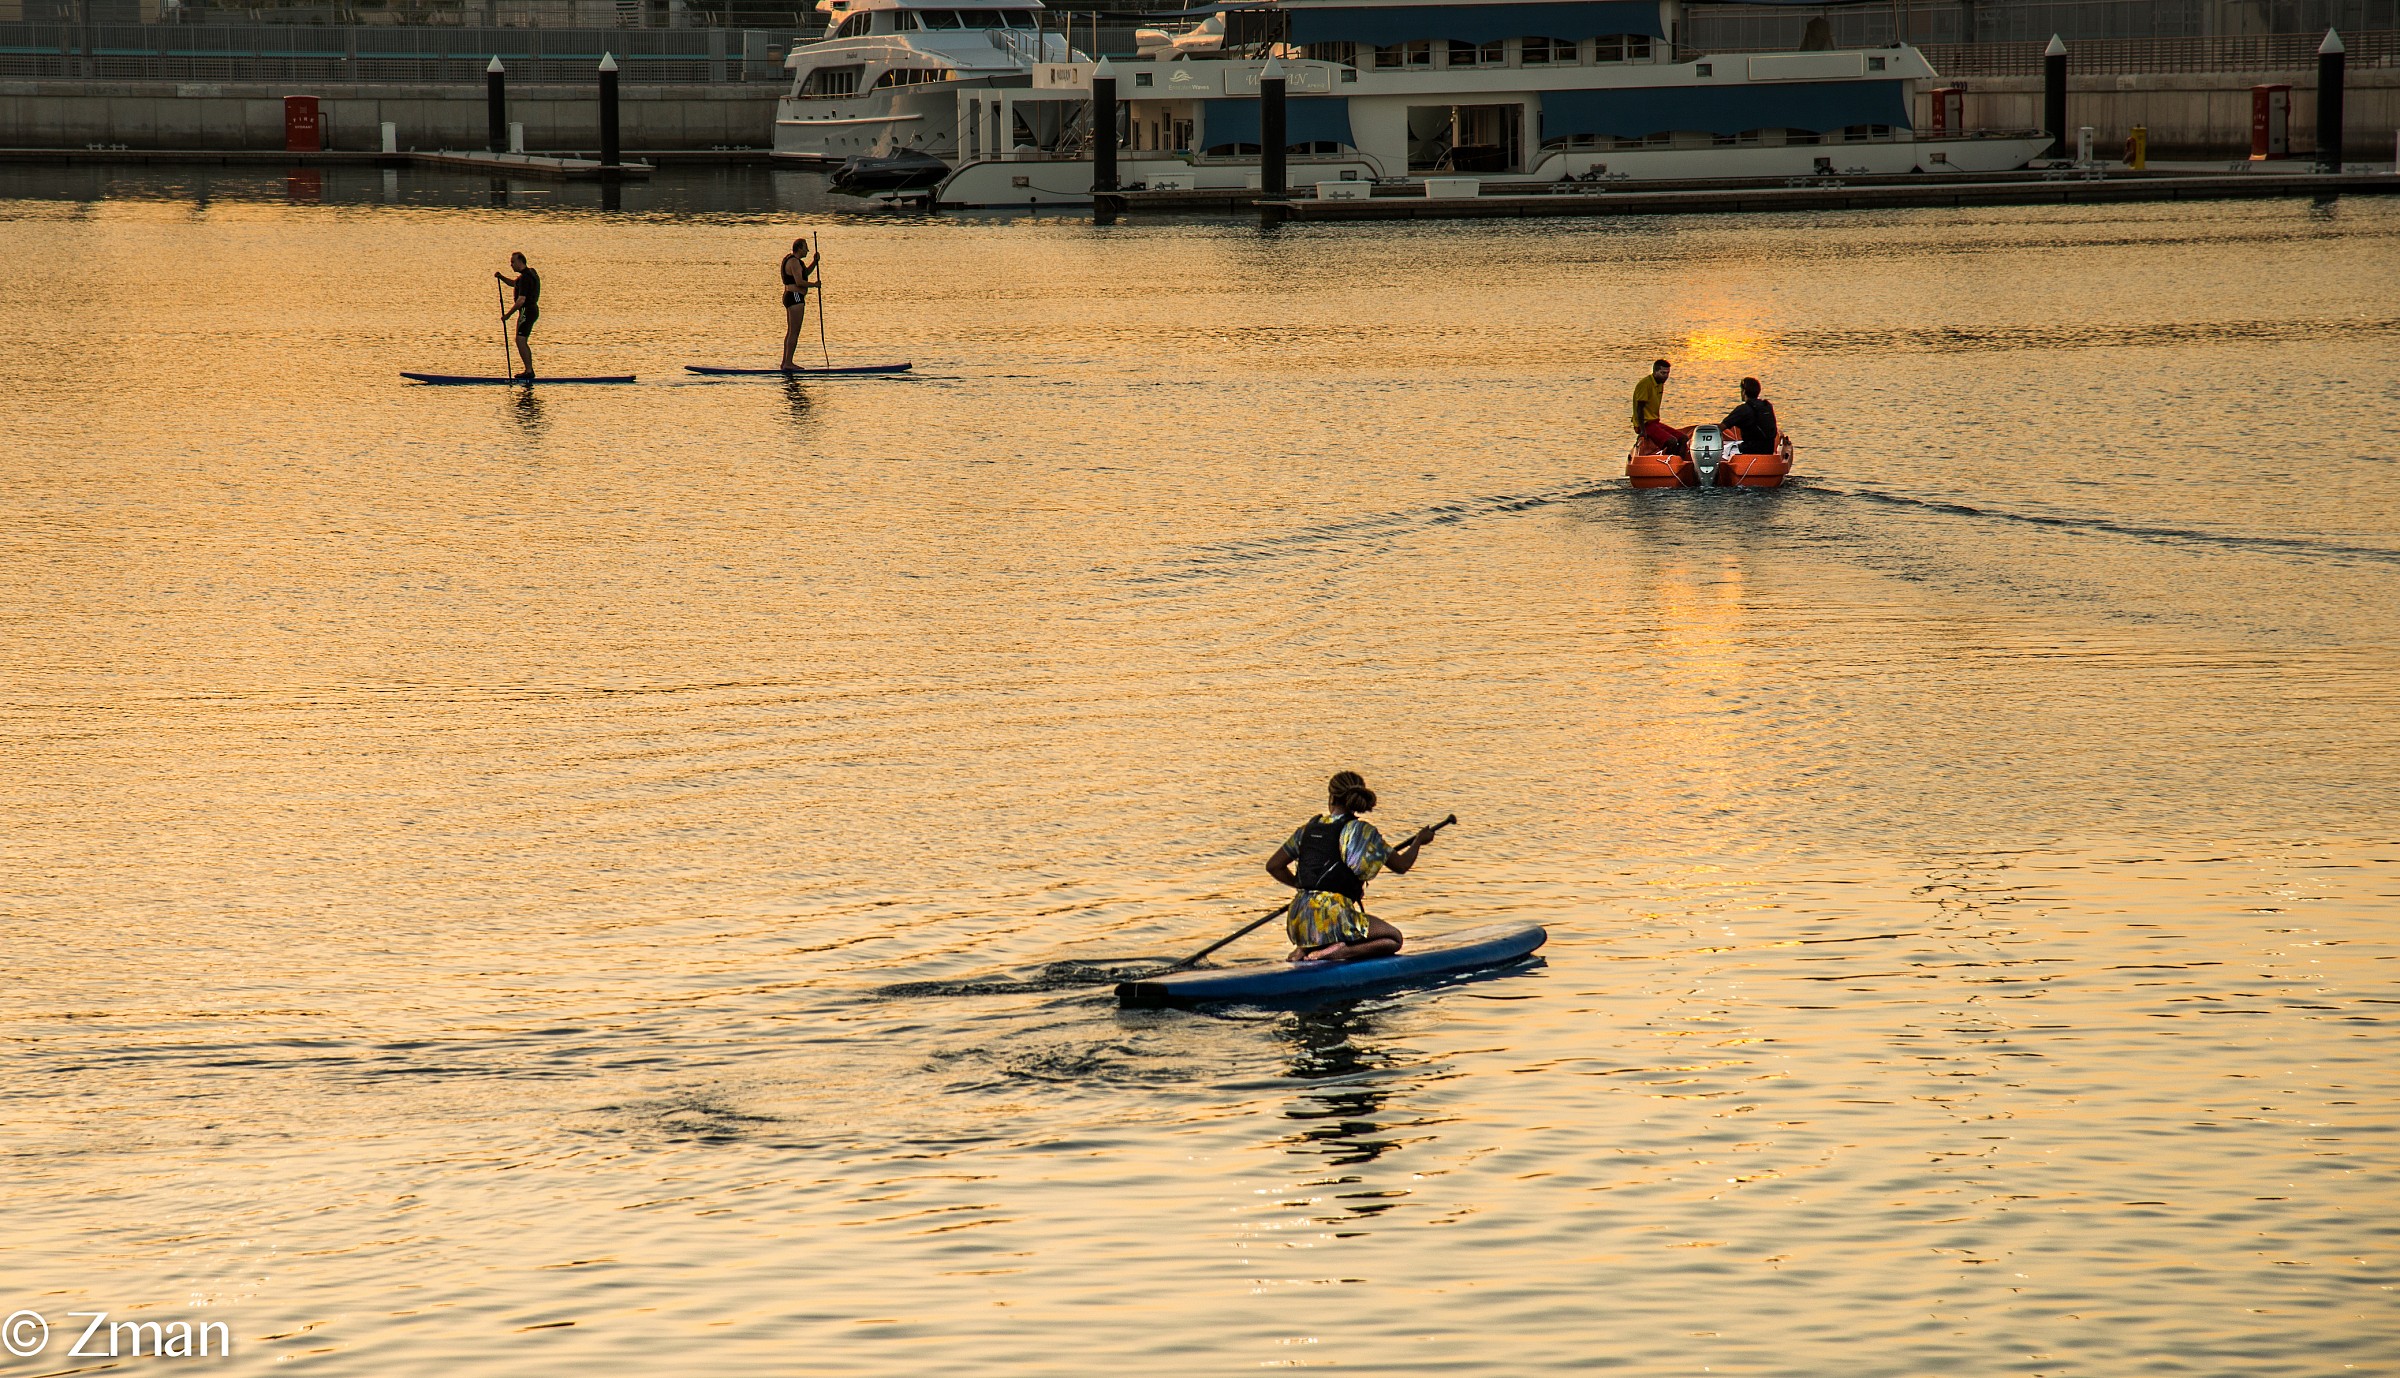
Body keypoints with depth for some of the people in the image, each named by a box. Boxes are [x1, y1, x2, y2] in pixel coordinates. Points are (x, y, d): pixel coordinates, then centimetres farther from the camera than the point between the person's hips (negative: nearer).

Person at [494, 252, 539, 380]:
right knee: (523, 342, 15)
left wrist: (508, 314, -20)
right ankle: (529, 370, 18)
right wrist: (501, 277, 11)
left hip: (526, 311, -11)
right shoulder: (530, 273, 14)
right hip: (532, 310, 11)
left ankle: (529, 371, -17)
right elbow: (513, 283, 29)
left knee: (520, 340, -14)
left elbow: (521, 300, -24)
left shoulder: (525, 277, -18)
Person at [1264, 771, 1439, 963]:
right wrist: (1419, 841, 23)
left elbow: (1273, 866, 16)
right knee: (1393, 938, 9)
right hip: (1333, 916, -6)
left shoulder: (1308, 829, 11)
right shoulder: (1361, 831, -4)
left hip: (1299, 917, 6)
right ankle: (1341, 952, -16)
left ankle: (1305, 948, 7)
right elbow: (1401, 865, 4)